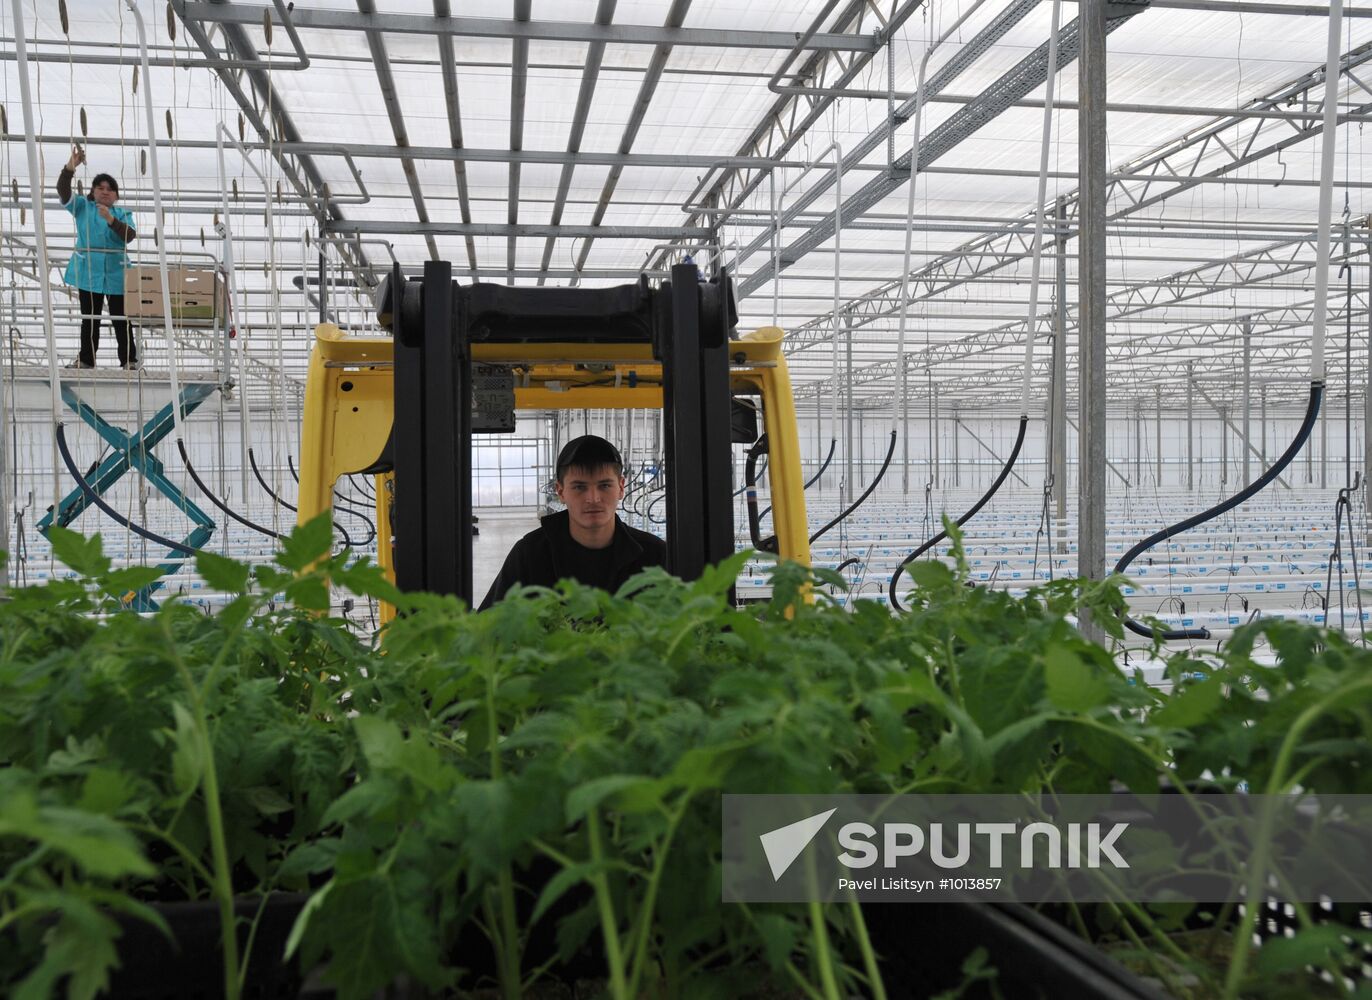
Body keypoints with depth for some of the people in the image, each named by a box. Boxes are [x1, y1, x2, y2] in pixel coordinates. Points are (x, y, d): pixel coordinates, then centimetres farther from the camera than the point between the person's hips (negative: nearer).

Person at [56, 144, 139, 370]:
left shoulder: (122, 213, 5)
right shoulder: (82, 207, 7)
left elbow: (129, 236, -11)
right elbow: (63, 191, -9)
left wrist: (111, 220, -26)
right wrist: (70, 168, -24)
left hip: (116, 273, -1)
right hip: (89, 272, 1)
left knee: (120, 319, 1)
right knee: (90, 318, 8)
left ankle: (129, 360, 8)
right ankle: (86, 360, 16)